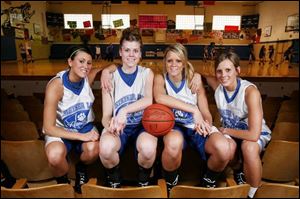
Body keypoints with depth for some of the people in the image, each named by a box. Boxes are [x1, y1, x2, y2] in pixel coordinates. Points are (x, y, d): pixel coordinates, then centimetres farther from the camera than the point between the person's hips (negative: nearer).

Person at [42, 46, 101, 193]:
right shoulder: (55, 85, -24)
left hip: (85, 126, 3)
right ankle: (63, 182, 1)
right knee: (55, 154, -35)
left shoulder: (88, 77, -13)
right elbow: (48, 128, -23)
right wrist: (81, 136, -30)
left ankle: (81, 168, 8)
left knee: (94, 149, -30)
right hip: (60, 130, -2)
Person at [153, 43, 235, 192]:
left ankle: (208, 181, 7)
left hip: (196, 127, 2)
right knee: (174, 142, -39)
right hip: (173, 126, -2)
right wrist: (193, 109, -30)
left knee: (224, 148, -28)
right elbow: (159, 97, -24)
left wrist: (205, 123, -23)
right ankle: (170, 183, -5)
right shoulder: (160, 78, 0)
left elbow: (206, 113, 1)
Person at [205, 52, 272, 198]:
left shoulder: (250, 91, -29)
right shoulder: (217, 85, -15)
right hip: (229, 133, 4)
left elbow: (253, 135, -34)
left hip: (256, 135, -4)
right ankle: (239, 173, 8)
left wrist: (226, 130, -19)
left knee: (249, 147, -38)